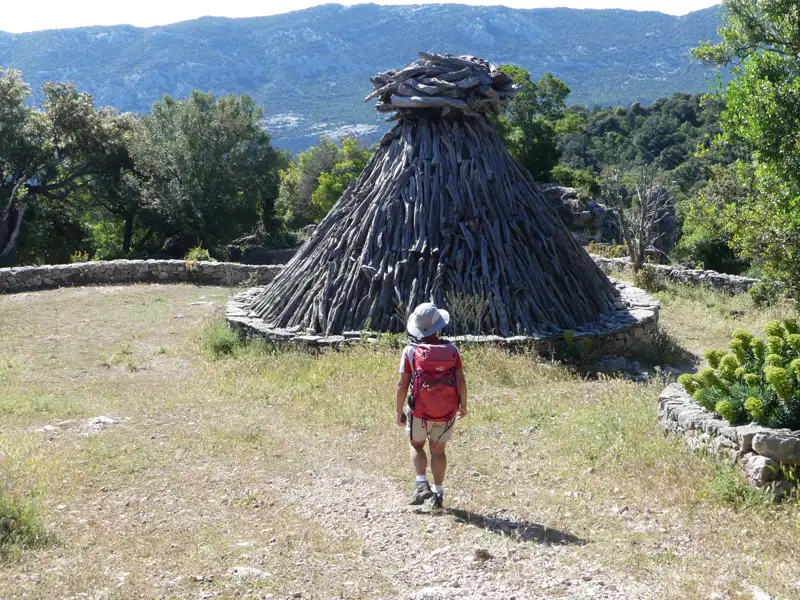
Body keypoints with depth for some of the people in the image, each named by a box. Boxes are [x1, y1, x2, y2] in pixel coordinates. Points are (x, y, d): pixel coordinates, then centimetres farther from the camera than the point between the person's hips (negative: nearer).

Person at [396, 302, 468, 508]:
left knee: (417, 446, 20)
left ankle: (421, 484, 2)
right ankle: (438, 493, 21)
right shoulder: (451, 349, -5)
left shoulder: (411, 351, -9)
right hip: (446, 412, 2)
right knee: (438, 450, 16)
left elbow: (403, 384, -9)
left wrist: (399, 411, 1)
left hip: (419, 411, -1)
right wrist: (463, 406, 10)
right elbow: (461, 380, -4)